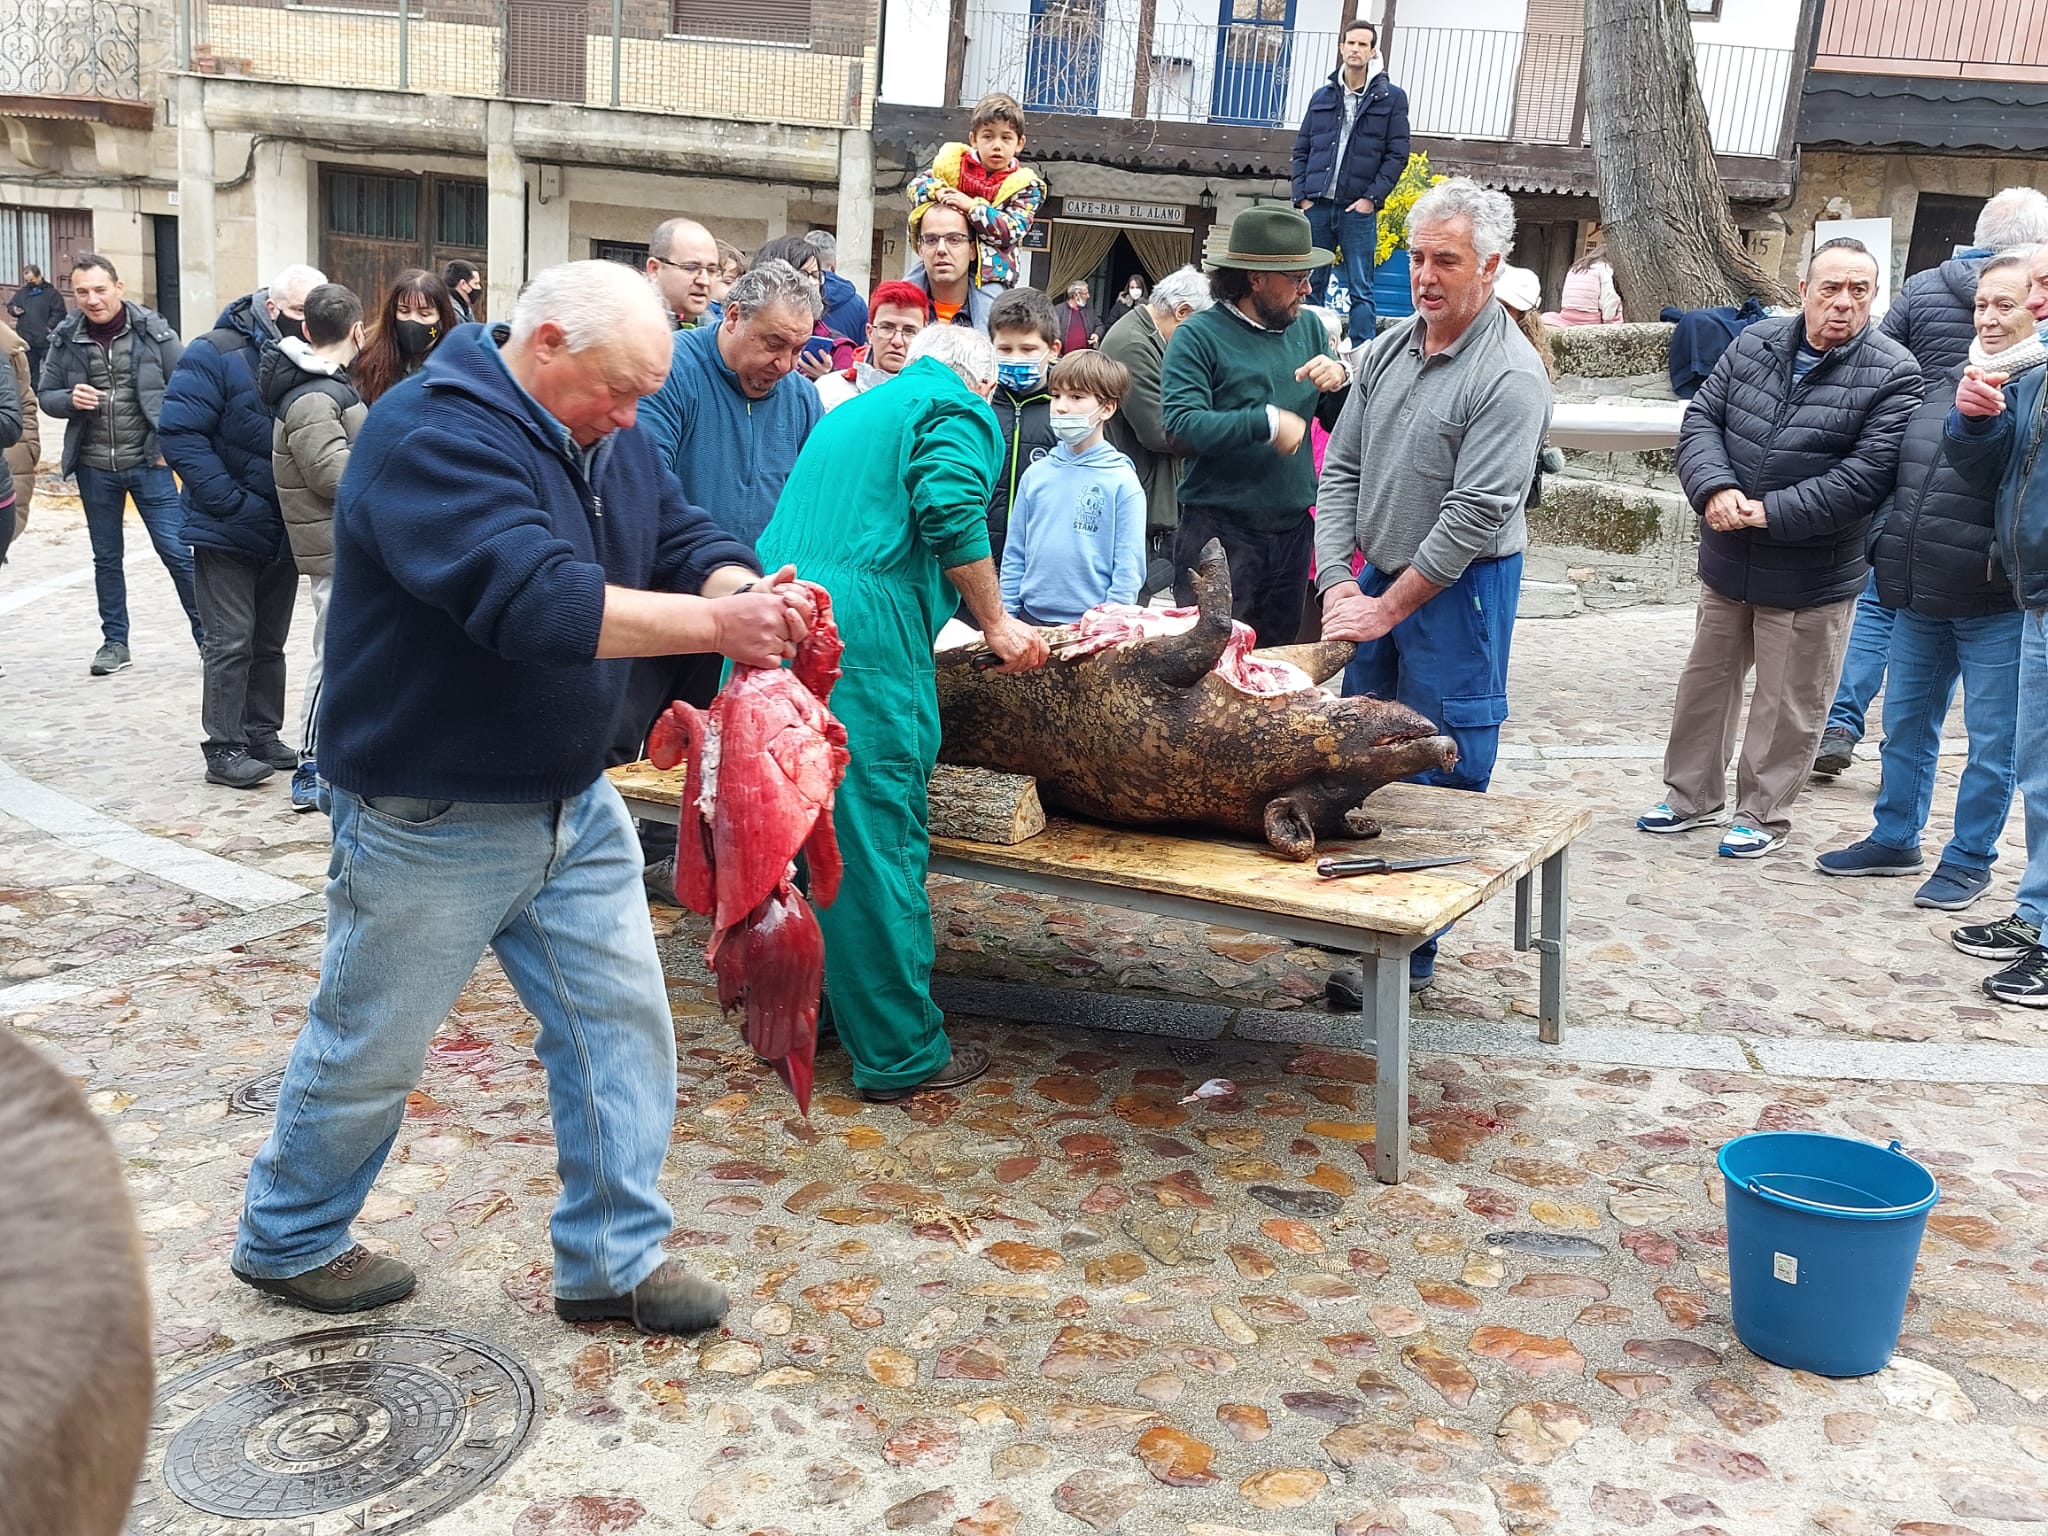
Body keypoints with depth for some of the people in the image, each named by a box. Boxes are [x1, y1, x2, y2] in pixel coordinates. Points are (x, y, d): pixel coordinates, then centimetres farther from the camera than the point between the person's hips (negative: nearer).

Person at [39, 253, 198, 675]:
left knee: (176, 550, -3)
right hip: (94, 468, 3)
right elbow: (44, 395, 9)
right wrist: (70, 400, -14)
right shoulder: (65, 340, 1)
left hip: (149, 464, -3)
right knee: (106, 558, 12)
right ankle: (114, 643, 23)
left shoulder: (153, 331, -6)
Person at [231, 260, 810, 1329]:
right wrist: (715, 623, -36)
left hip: (572, 802, 8)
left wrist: (748, 589, -21)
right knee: (371, 1047, 11)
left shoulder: (607, 436, 4)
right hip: (432, 821, -7)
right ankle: (287, 1239, 35)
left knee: (620, 1020, 7)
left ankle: (613, 1260, 21)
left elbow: (684, 541, 3)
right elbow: (533, 599, -37)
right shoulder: (434, 435, -24)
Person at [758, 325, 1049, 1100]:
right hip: (864, 644, -8)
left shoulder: (849, 412, 30)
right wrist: (995, 624, -3)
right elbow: (952, 514, -12)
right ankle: (900, 1053, 3)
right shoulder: (959, 408, 6)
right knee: (877, 845, -4)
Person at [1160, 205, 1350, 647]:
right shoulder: (1199, 336, -9)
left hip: (1293, 530, 6)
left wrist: (1340, 381, -9)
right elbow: (1181, 427, -23)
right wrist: (1268, 423, -22)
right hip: (1219, 534, -6)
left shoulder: (1309, 328, 9)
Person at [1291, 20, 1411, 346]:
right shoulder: (1322, 96, 12)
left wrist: (1371, 198, -9)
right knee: (1309, 286, 6)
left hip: (1358, 209, -3)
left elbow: (1397, 155, 0)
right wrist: (1302, 196, 1)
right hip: (1316, 206, 3)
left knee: (1361, 291, -1)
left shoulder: (1391, 98, 4)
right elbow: (1301, 151, 13)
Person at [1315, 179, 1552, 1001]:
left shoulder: (1510, 375, -15)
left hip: (1457, 592, -7)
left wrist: (1388, 607, -16)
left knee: (1441, 777, -1)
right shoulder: (1387, 351, 8)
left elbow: (1475, 515, -19)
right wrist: (1338, 584, -3)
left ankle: (1408, 953, 7)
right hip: (1377, 577, 7)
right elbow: (1339, 470, 8)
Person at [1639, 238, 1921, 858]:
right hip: (1728, 561, 5)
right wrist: (1715, 489, -18)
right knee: (1706, 680, 17)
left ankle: (1763, 815, 22)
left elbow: (1866, 475, -19)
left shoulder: (1893, 375, -11)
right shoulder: (1754, 344, 2)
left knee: (1789, 703, 6)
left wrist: (1770, 512, -22)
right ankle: (1693, 796, 33)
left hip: (1811, 579, -5)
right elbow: (1701, 418, 0)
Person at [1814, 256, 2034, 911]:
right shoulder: (1946, 383, 13)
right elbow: (1898, 471, 23)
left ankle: (1969, 858, 18)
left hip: (1994, 603, -7)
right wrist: (1888, 546, 18)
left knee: (1991, 740, 4)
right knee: (1905, 721, 17)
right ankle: (1895, 840, 31)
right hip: (1920, 594, 7)